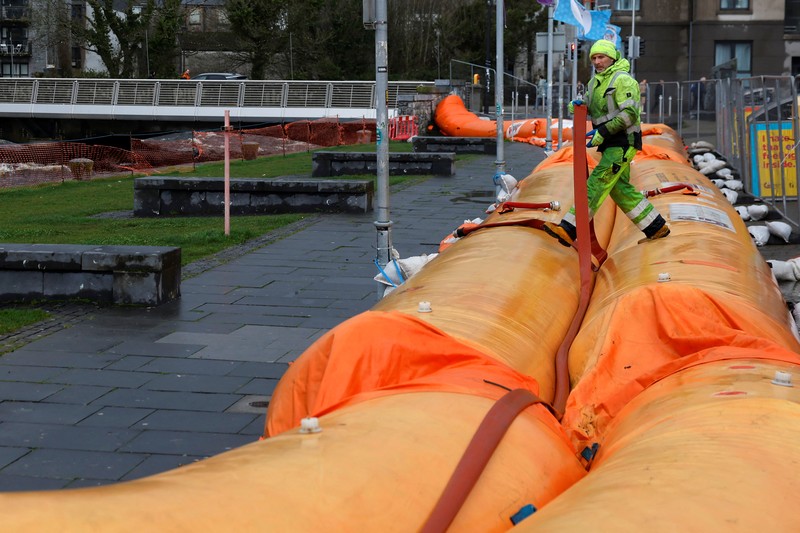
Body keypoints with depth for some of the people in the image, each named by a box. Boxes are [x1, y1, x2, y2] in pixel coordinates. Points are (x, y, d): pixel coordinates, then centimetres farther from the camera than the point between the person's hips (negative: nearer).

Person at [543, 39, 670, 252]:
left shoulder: (622, 80, -11)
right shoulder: (595, 82, 17)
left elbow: (629, 114, -20)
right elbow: (583, 106, 16)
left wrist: (602, 133, -22)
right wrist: (576, 105, -10)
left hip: (623, 142, -10)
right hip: (611, 144, 10)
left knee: (597, 183, -15)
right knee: (620, 189, 13)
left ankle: (568, 230, -22)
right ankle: (656, 228, 22)